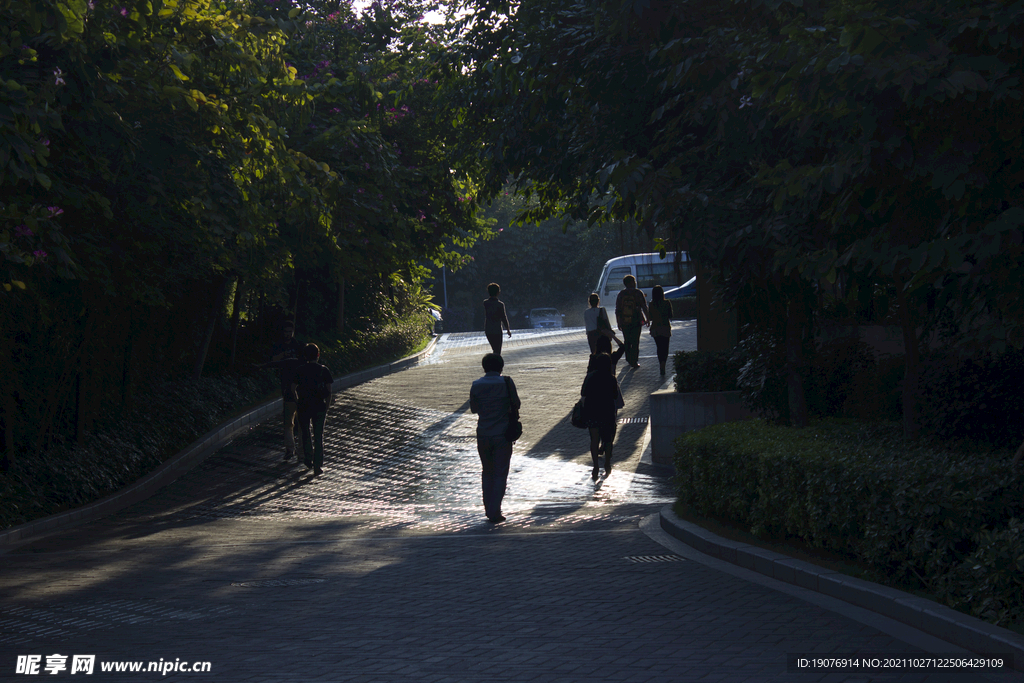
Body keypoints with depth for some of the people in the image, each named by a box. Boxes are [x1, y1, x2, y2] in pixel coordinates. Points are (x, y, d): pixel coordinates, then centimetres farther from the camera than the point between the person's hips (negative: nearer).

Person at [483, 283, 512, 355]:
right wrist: (508, 330, 0)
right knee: (497, 352, 1)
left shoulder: (485, 303, -2)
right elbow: (504, 318, -10)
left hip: (487, 330, 5)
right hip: (497, 330, -5)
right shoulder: (500, 305, -15)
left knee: (495, 350, 21)